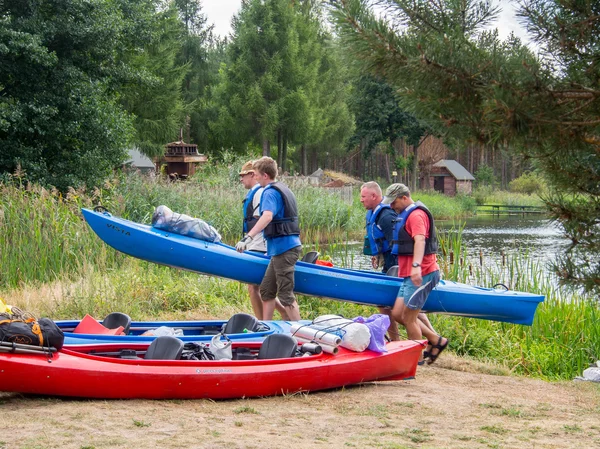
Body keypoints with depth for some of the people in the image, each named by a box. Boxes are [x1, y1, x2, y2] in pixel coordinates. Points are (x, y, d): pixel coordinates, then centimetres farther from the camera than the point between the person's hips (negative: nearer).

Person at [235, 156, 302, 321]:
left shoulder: (270, 192, -12)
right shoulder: (284, 189, 19)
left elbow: (267, 216, -31)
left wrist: (248, 237, -42)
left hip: (283, 248, -10)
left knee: (285, 295, -8)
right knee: (266, 291, 15)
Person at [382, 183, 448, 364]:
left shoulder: (416, 215, -13)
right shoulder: (406, 215, 20)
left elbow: (420, 241, -30)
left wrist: (416, 266, -44)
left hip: (421, 275, -10)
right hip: (410, 275, 10)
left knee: (408, 318, -5)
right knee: (397, 314, 9)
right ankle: (436, 340, 16)